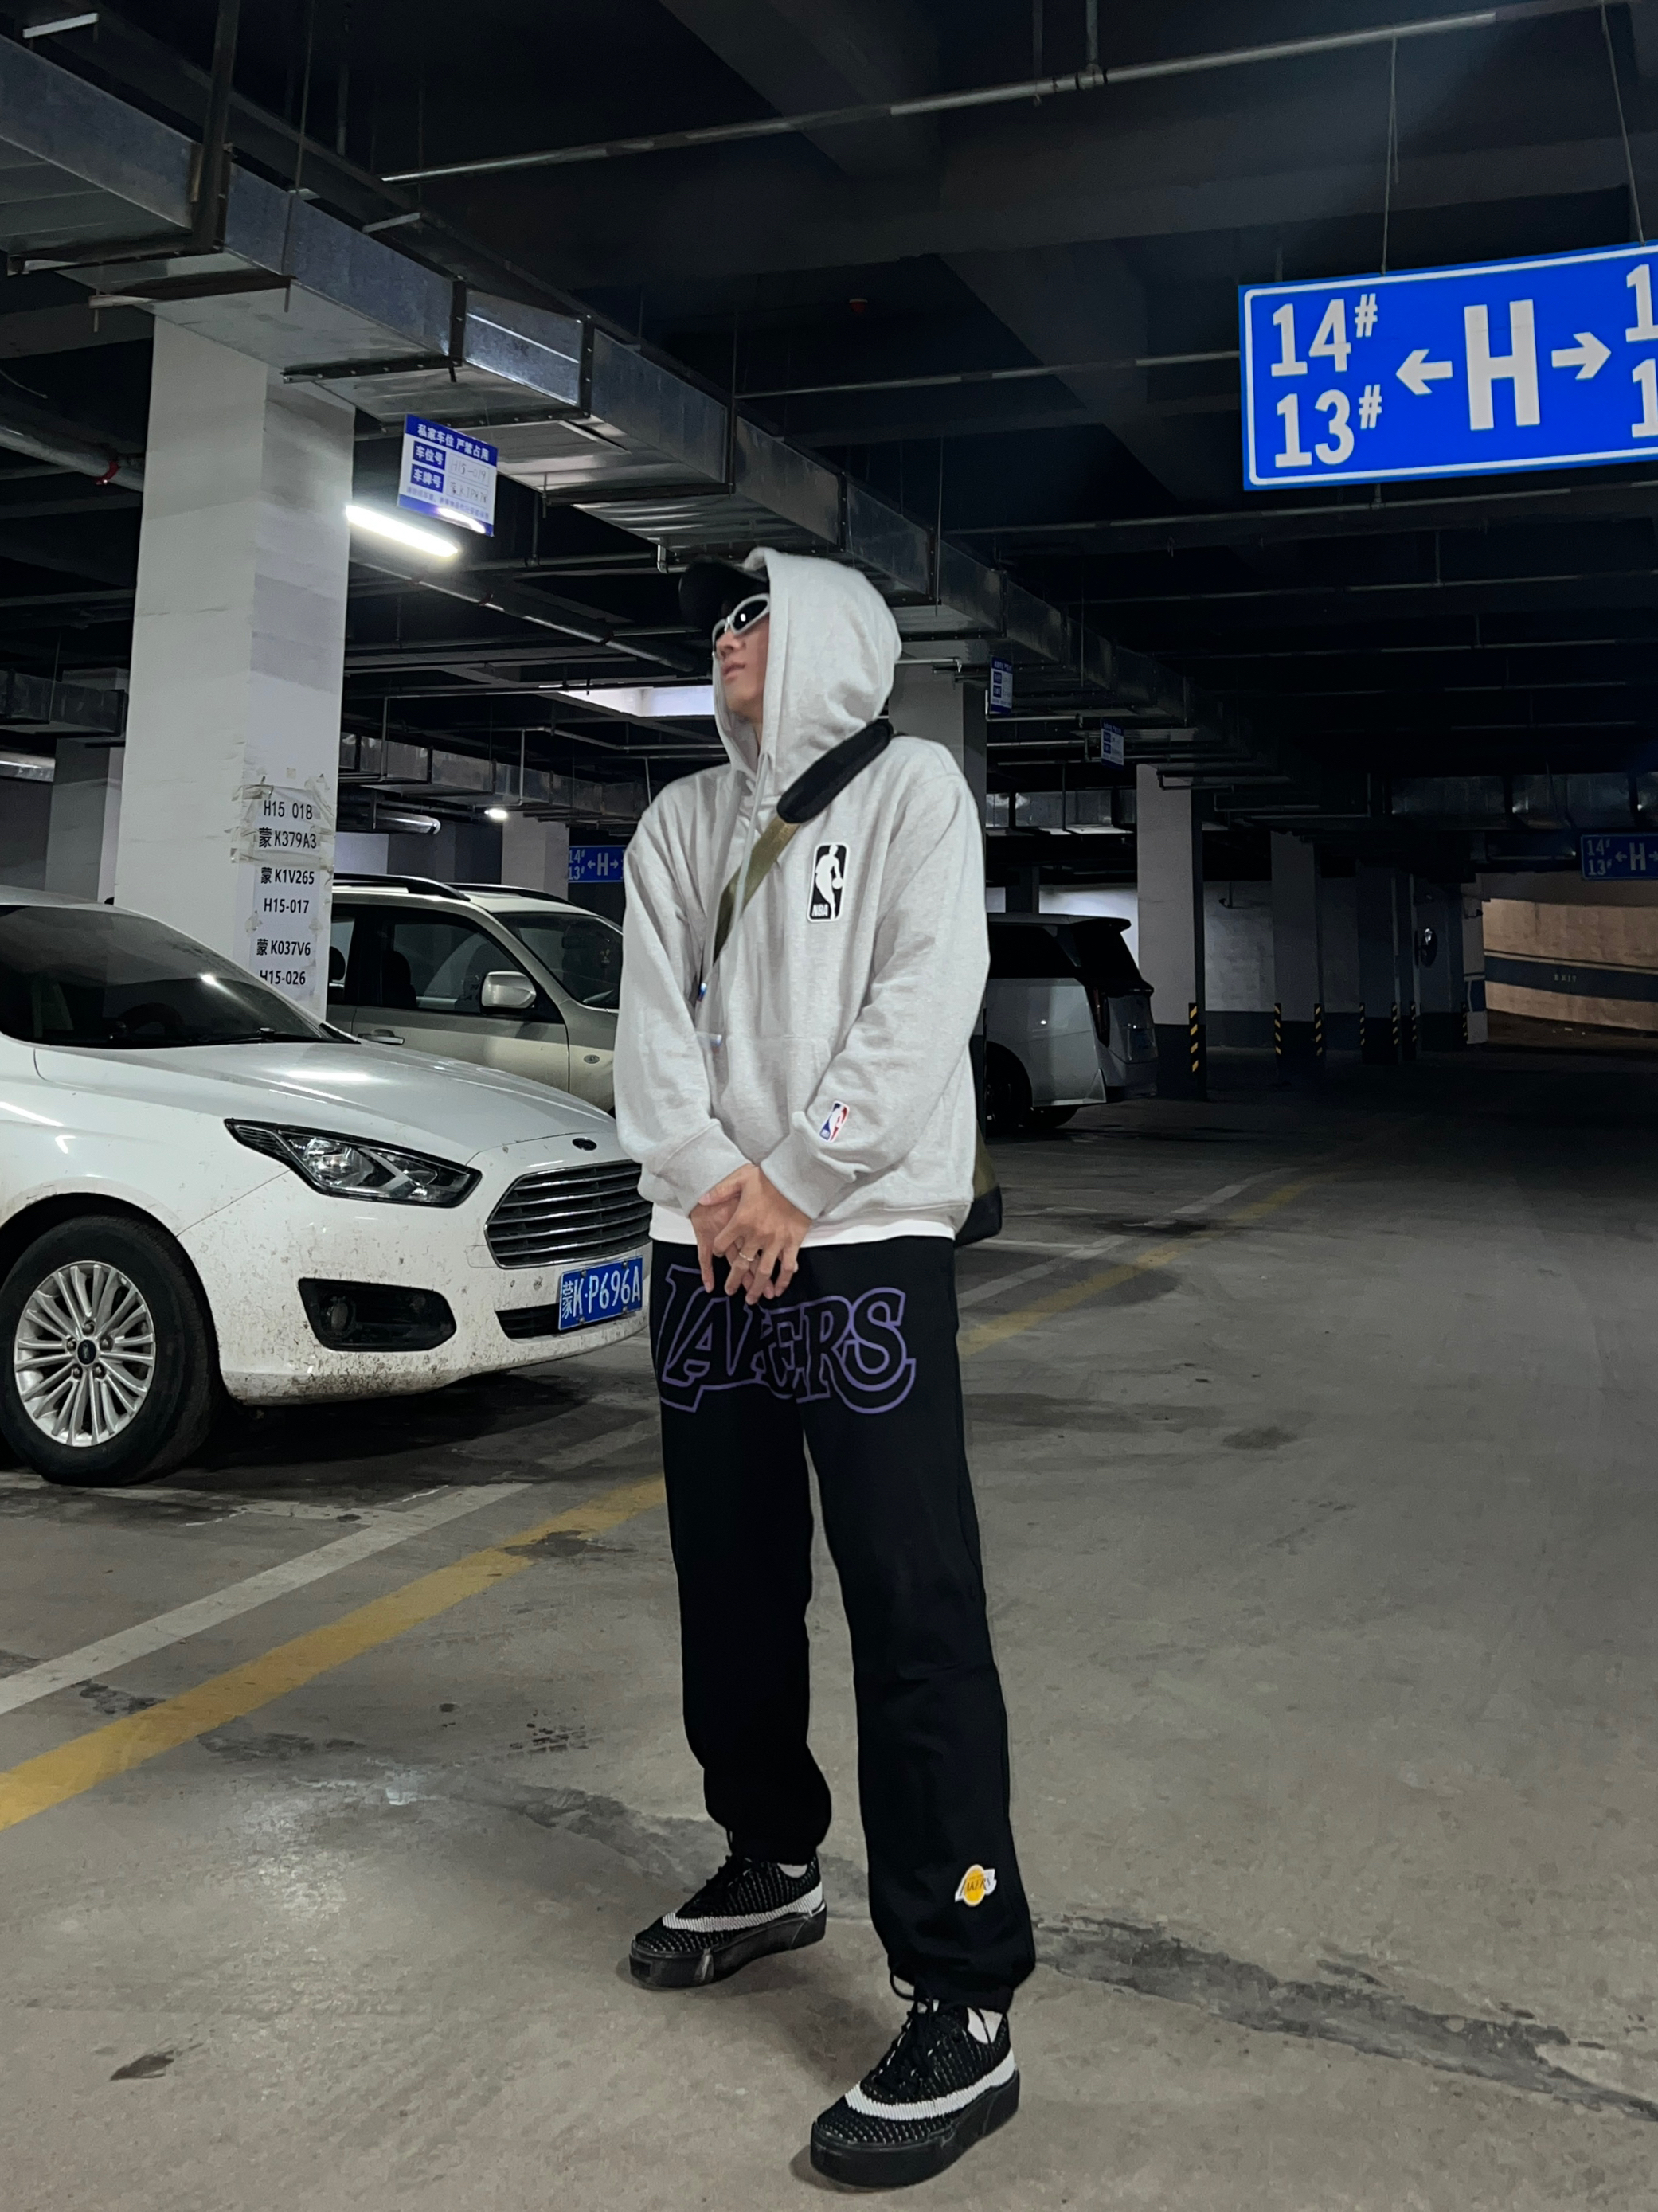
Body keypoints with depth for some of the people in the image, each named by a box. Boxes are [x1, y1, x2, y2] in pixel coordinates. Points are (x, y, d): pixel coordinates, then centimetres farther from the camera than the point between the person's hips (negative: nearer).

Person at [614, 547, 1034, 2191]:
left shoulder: (911, 787, 4)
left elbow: (923, 1005, -8)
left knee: (914, 1613, -8)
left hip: (865, 1249, -5)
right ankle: (771, 1868, 33)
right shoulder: (682, 821, 18)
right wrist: (718, 1179, -10)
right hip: (702, 1250, 6)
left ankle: (964, 2007, -1)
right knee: (730, 1589, 13)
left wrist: (797, 1188, -13)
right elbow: (650, 1018, 7)